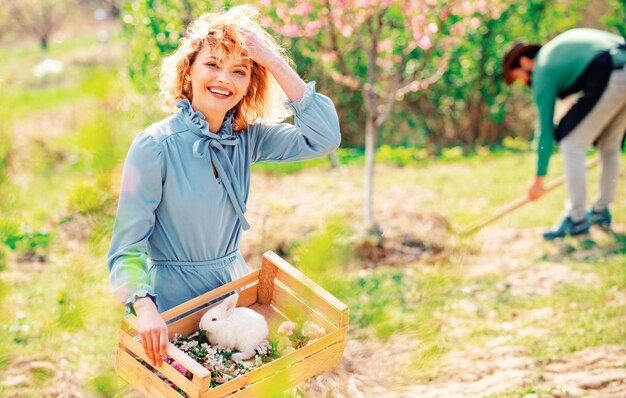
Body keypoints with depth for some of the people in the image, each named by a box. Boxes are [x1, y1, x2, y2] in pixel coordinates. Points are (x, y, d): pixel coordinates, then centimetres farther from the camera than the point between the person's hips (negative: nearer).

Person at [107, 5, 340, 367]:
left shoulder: (249, 137, -5)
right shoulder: (155, 146, -18)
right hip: (174, 297, -4)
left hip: (235, 284, 5)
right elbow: (128, 247, -19)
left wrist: (274, 62, -23)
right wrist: (145, 307, -37)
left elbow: (324, 140, -19)